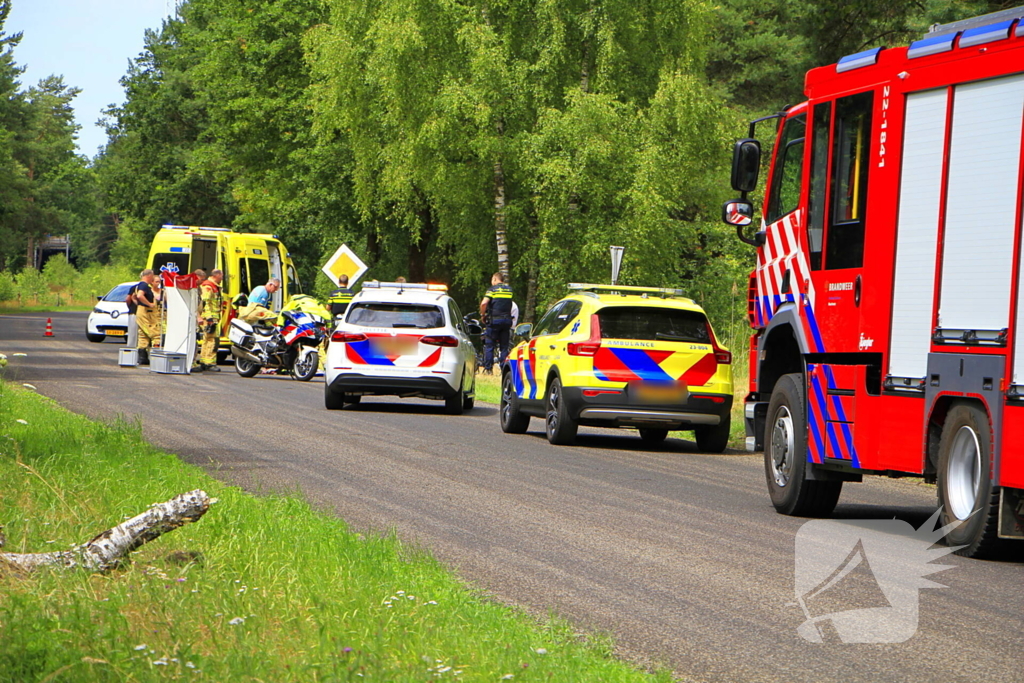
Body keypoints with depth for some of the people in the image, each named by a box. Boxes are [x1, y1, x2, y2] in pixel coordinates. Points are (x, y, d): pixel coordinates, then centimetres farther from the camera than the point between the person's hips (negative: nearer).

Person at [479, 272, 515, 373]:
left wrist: (483, 315, -2)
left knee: (489, 345, 2)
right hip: (507, 319, 4)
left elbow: (484, 303, -16)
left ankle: (488, 368, -1)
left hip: (494, 320, -4)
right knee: (504, 346, 8)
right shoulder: (509, 289, 11)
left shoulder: (492, 289, -5)